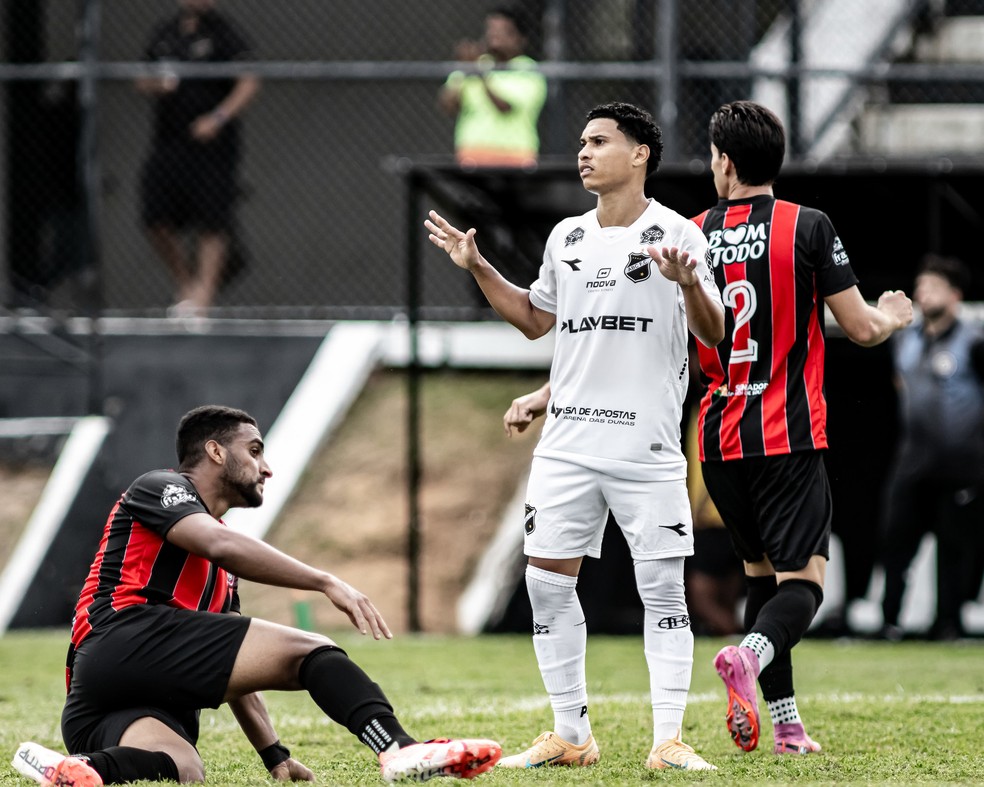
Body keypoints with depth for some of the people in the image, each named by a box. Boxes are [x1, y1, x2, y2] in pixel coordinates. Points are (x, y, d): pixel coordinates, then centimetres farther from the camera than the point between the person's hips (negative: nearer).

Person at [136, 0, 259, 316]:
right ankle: (186, 285, 19)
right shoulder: (164, 33, 12)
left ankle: (203, 294, -4)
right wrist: (152, 85, -5)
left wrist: (218, 118, -23)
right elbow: (142, 80, 20)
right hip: (167, 142, 5)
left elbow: (249, 84, -11)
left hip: (209, 143, -5)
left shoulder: (224, 35, -5)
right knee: (157, 222, 2)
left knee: (211, 224, -6)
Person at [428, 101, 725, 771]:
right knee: (548, 582, 2)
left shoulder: (676, 234, -3)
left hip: (649, 447, -5)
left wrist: (687, 282, -26)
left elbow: (712, 334, -8)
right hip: (567, 445, 5)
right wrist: (478, 268, 19)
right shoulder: (567, 238, 13)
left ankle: (669, 740, -2)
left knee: (663, 589, -5)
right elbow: (535, 319, 28)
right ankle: (571, 736, 11)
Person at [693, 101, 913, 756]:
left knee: (761, 571, 17)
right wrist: (893, 316, 19)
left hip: (719, 436, 4)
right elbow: (861, 328, -2)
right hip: (789, 434, -4)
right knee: (802, 578, -5)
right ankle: (750, 654, -37)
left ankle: (787, 724, 13)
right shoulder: (809, 227, -5)